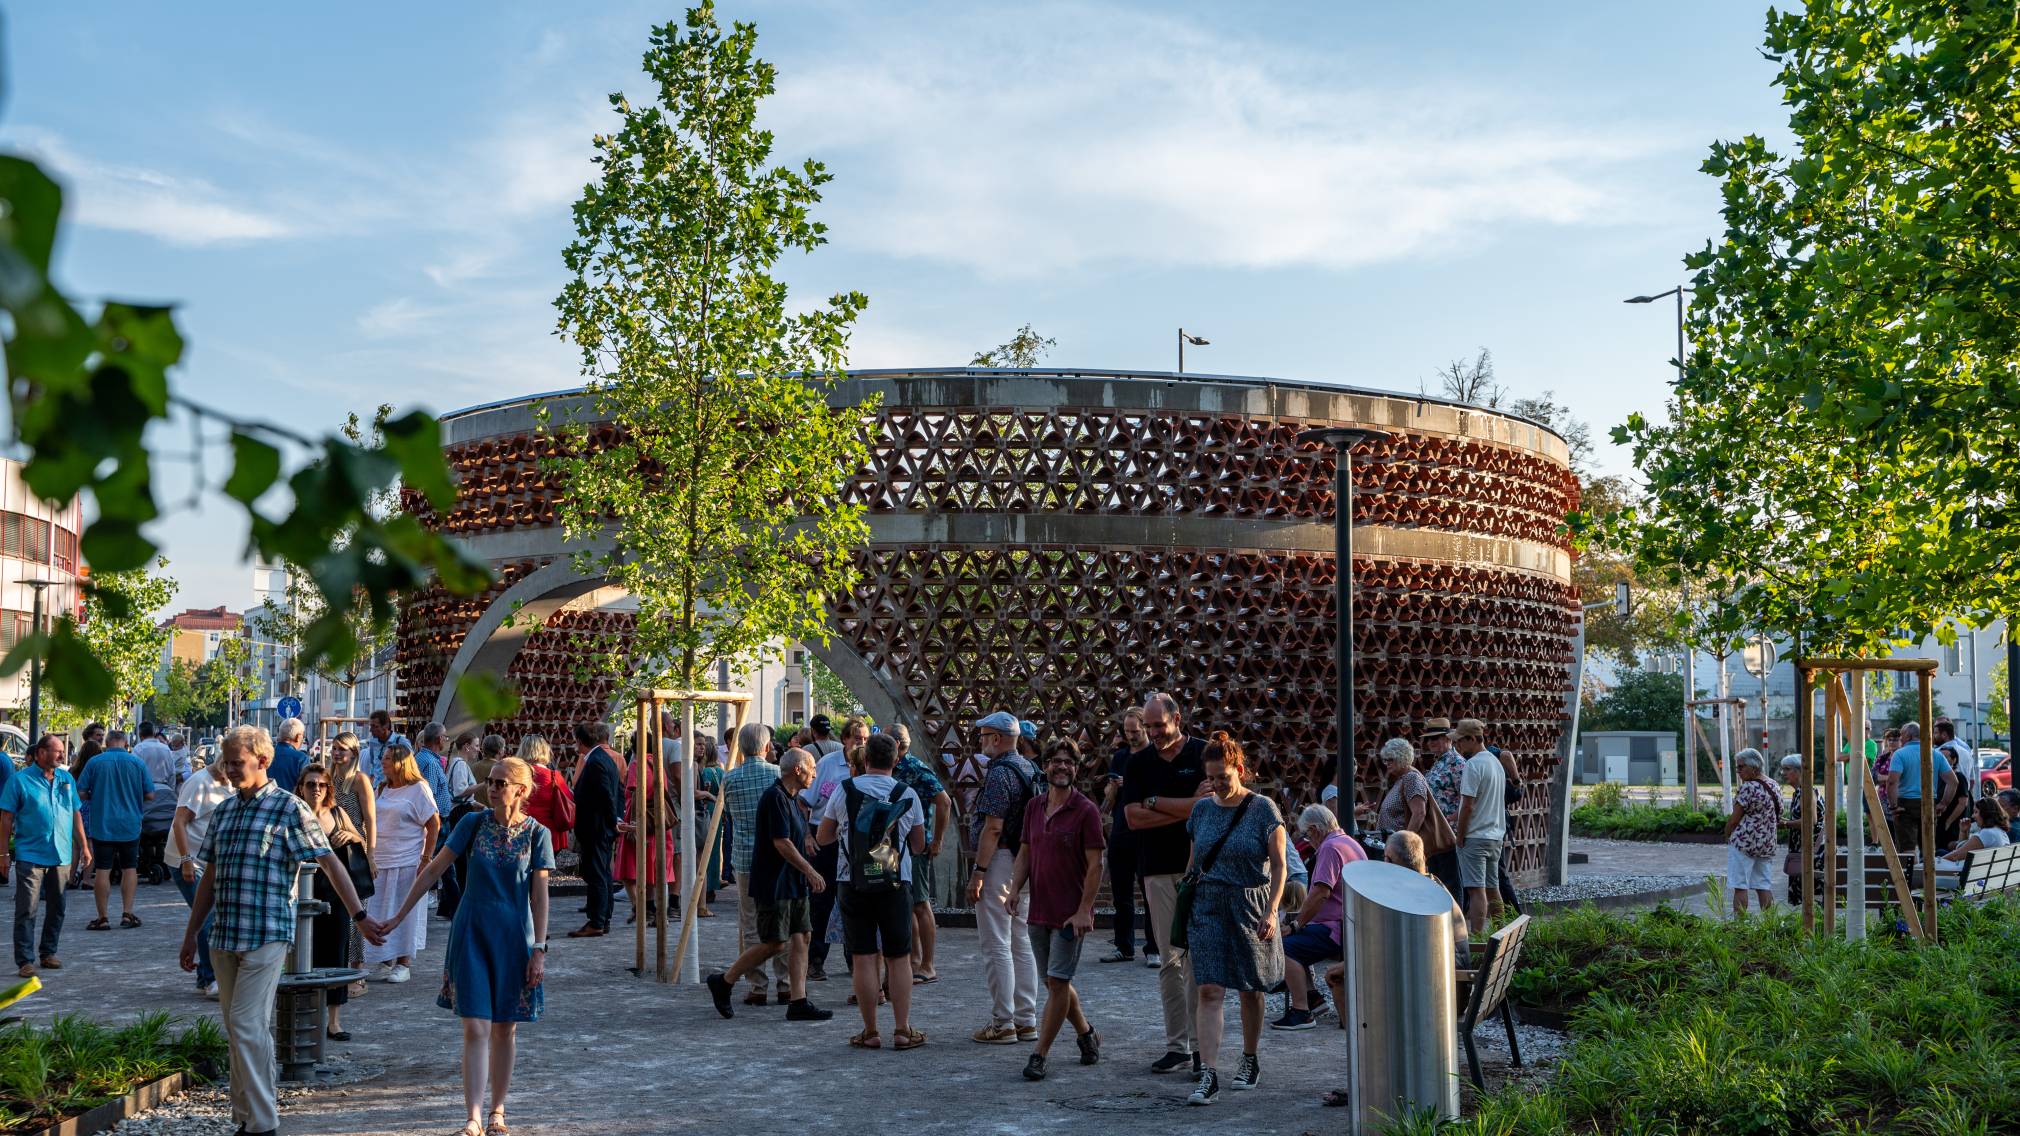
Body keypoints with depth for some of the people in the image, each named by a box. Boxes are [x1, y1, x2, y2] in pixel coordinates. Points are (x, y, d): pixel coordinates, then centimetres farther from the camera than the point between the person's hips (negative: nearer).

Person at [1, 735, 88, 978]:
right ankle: (25, 961, -3)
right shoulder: (20, 780, -4)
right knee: (26, 911, -6)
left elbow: (76, 814, 16)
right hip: (30, 855, -5)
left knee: (56, 908, 11)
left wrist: (83, 846, 13)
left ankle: (48, 953, 23)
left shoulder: (67, 779, 10)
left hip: (61, 855, 5)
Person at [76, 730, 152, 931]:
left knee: (102, 871, 2)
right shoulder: (137, 763, -3)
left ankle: (103, 918, 3)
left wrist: (96, 797, 15)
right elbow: (150, 795, -2)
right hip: (130, 825, 1)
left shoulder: (95, 762, -4)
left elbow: (81, 793, -5)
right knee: (129, 869, 12)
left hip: (101, 825, -1)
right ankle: (127, 914, 10)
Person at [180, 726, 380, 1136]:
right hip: (224, 937, 7)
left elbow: (329, 861, -8)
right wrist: (191, 933, 21)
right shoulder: (224, 810, 14)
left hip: (266, 936, -7)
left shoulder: (288, 807, -5)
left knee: (247, 1025, -12)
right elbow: (210, 876, 20)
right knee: (237, 1029, 11)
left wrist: (359, 916, -13)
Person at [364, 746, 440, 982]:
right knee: (381, 914, 6)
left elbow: (434, 825, -7)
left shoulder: (418, 789, -6)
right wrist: (369, 857, 8)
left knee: (404, 913, 0)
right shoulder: (383, 790, 13)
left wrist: (425, 860, -12)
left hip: (407, 863, -6)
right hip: (379, 864, 6)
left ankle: (404, 964, 8)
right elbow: (374, 824, 18)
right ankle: (385, 961, 15)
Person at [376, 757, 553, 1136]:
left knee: (505, 1029, 8)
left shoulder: (536, 834, -3)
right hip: (472, 934, 0)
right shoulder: (473, 823, -2)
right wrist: (399, 916, 1)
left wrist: (539, 950, -5)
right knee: (476, 1028, -7)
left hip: (514, 937, 0)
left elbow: (539, 896, -2)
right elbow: (434, 869, 2)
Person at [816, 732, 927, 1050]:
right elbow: (919, 846, 9)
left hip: (854, 884, 0)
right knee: (899, 958, 7)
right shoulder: (908, 795, -1)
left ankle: (870, 1032, 6)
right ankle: (902, 1030, 6)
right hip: (896, 884, 0)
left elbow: (822, 838, 7)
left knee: (863, 958, 4)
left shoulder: (844, 791, -2)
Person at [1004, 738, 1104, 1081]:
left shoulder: (1086, 811, -10)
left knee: (1057, 982, -5)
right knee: (1054, 981, 14)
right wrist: (1015, 888, -1)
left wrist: (1084, 910, -17)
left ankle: (1039, 1055, 0)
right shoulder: (1034, 809, 9)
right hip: (1039, 911, 7)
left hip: (1070, 914, -7)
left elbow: (1095, 865, -12)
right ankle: (1086, 1034, 34)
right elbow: (1024, 853, 15)